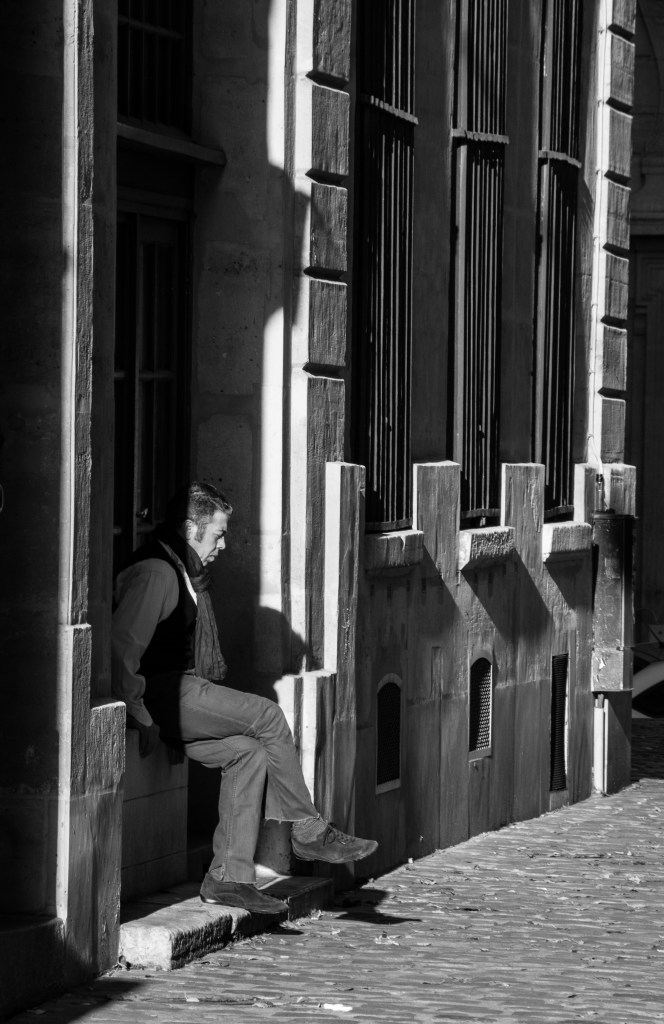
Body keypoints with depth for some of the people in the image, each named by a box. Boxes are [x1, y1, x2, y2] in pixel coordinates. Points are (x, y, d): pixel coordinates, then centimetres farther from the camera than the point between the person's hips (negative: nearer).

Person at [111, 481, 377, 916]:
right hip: (160, 693, -10)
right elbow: (121, 645, -23)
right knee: (267, 716, -15)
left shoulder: (188, 573, 21)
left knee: (249, 751, -5)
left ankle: (229, 876, -7)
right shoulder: (156, 573, -14)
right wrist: (140, 715, -23)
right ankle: (309, 832, -6)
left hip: (180, 692, 10)